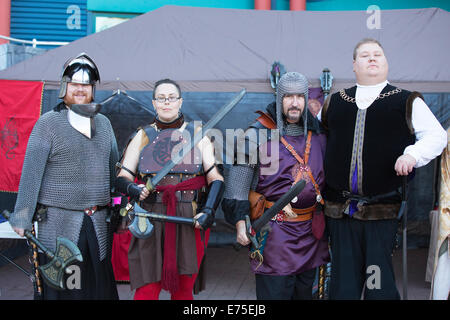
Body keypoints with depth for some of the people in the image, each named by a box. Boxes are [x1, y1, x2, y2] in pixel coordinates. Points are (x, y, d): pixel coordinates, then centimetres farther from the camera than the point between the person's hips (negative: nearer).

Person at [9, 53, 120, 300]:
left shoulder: (103, 124, 13)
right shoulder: (48, 123, -2)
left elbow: (115, 168, 18)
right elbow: (31, 172, -6)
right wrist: (22, 217, -9)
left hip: (97, 222, 4)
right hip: (58, 221, -4)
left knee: (100, 284, 8)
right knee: (59, 287, 2)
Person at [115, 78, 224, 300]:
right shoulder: (143, 136, 10)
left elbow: (215, 178, 3)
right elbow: (122, 178, 8)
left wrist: (208, 211, -13)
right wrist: (133, 189, -15)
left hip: (190, 223, 0)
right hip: (151, 221, 0)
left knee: (183, 289, 6)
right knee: (146, 290, -4)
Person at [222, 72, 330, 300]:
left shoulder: (317, 133, 9)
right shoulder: (258, 133, -7)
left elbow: (326, 176, 18)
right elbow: (238, 180, -8)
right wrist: (240, 221, -15)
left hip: (311, 230, 5)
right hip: (274, 233, -5)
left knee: (306, 291, 17)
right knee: (274, 292, -2)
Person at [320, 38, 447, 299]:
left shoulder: (408, 102, 8)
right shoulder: (334, 102, 16)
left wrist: (412, 154, -13)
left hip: (383, 210, -2)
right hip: (340, 209, 3)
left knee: (379, 285, 0)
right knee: (343, 285, 9)